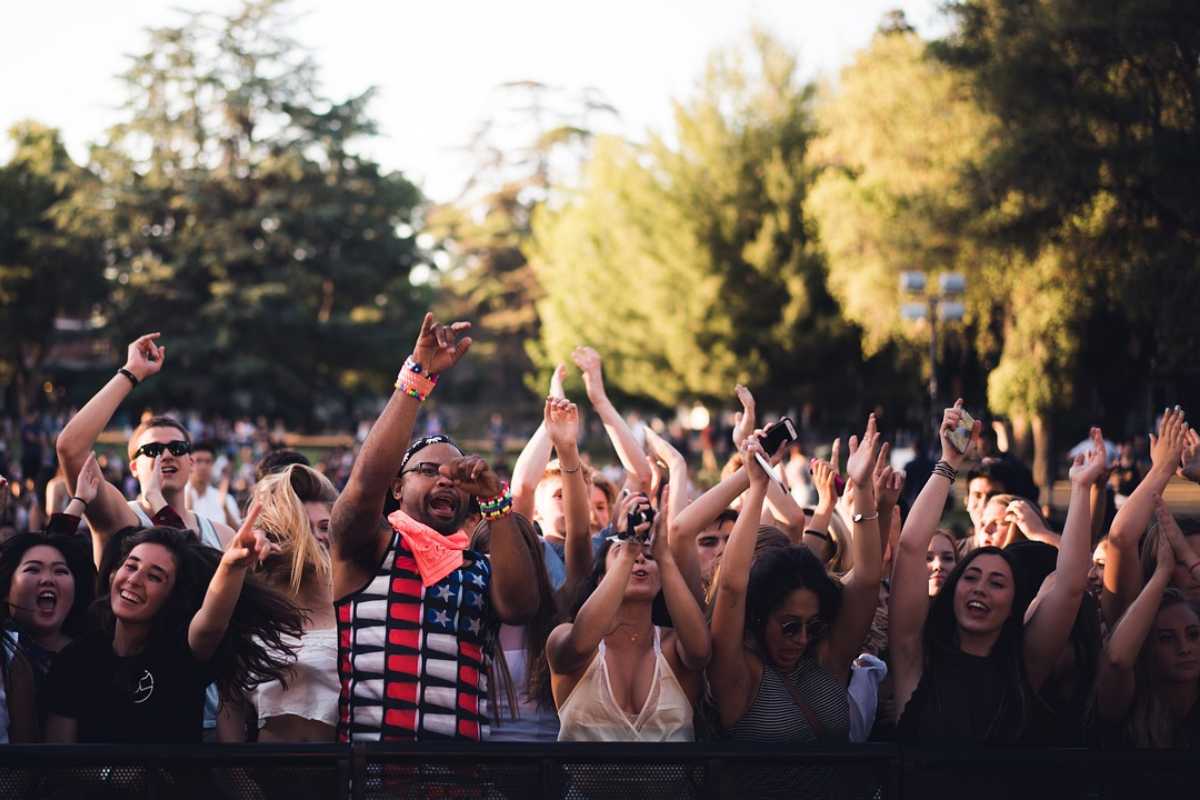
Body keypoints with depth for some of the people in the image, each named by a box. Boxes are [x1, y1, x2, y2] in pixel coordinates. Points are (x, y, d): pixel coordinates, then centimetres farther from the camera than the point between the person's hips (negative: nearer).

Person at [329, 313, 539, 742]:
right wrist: (417, 377, -8)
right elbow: (366, 482, -8)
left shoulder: (483, 569, 18)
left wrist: (496, 501, -4)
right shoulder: (367, 550, 9)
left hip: (464, 736, 3)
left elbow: (519, 607, -1)